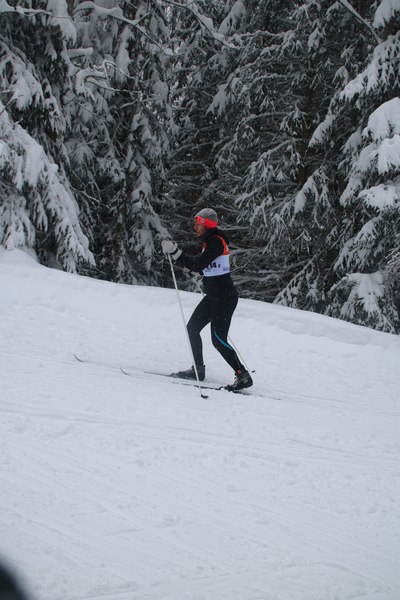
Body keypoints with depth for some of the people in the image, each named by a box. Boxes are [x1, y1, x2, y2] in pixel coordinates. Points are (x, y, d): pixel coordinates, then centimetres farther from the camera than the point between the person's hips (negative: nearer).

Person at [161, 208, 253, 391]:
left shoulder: (216, 241, -17)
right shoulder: (209, 241, 12)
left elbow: (199, 265, -25)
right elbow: (201, 266, 16)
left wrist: (176, 253, -25)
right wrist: (175, 254, 8)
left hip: (223, 298, -10)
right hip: (213, 297, 10)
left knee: (218, 340, -8)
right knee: (192, 328, 13)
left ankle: (243, 375, -3)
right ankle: (198, 369, 22)